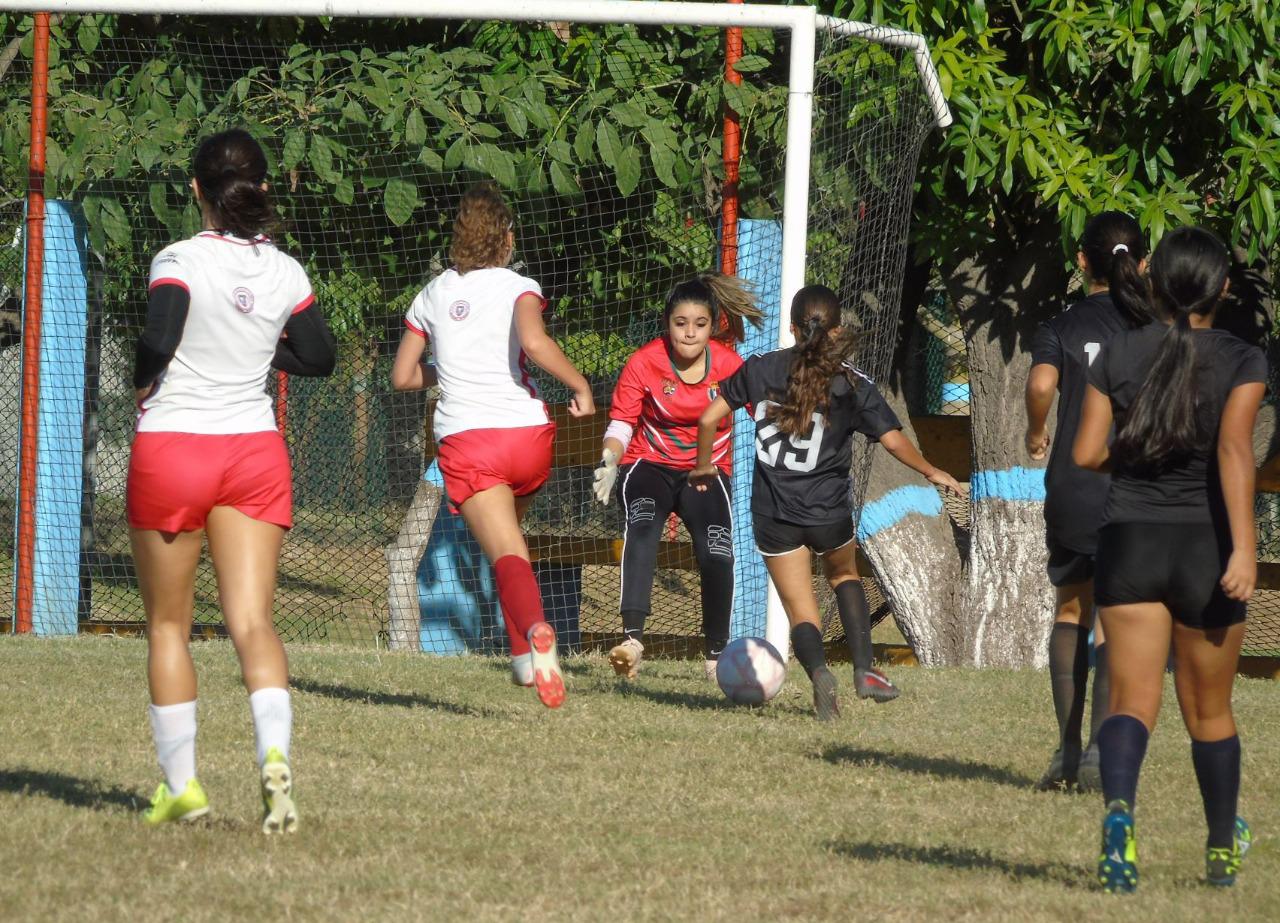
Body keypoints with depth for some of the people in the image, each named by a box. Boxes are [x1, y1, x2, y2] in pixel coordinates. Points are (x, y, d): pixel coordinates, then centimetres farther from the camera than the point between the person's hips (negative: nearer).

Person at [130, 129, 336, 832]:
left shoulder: (181, 260, -11)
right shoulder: (285, 273, 2)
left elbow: (158, 339, -25)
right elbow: (319, 358, 11)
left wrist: (143, 383, -5)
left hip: (170, 450, -3)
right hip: (255, 454, 3)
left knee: (168, 626, 10)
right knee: (252, 621, -5)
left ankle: (179, 782, 9)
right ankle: (274, 753, -29)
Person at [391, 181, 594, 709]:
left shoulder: (433, 295, 14)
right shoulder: (517, 287, 2)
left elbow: (402, 377, 18)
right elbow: (534, 341, -19)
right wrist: (580, 386, -7)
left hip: (466, 442, 0)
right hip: (527, 433, 0)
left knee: (507, 555, -14)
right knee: (509, 534, 27)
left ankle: (535, 631, -44)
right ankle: (525, 655, 25)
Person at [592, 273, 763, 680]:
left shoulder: (729, 366, -9)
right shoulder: (644, 363, -12)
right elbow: (621, 422, -11)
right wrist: (610, 461, -30)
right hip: (650, 465, -1)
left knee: (717, 552, -22)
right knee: (642, 529, -33)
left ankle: (717, 654, 1)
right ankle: (633, 639, -45)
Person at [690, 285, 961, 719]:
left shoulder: (761, 369, -1)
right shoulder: (852, 384, -5)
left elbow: (709, 418, 0)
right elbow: (894, 440, -6)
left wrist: (703, 466, 18)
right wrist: (932, 473, 12)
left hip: (773, 515, 0)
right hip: (828, 510, 0)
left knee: (802, 614, 8)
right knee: (844, 574, 30)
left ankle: (818, 669, -24)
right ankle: (864, 670, 16)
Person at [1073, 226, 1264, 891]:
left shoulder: (1118, 355, 2)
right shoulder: (1241, 362, -5)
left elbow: (1085, 454, 0)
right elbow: (1235, 451, -19)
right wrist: (1244, 549, -24)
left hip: (1128, 540, 1)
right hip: (1205, 543, -1)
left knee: (1133, 699, -3)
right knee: (1208, 709, 15)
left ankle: (1119, 807, -33)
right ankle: (1223, 850, 30)